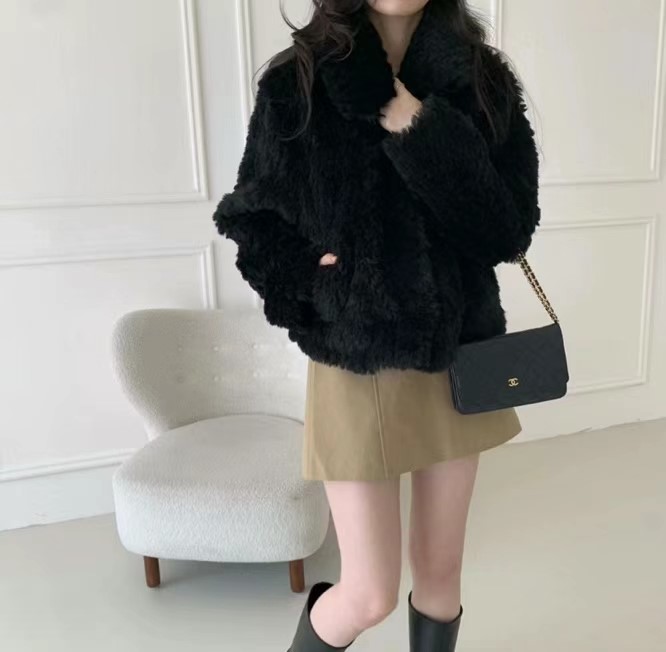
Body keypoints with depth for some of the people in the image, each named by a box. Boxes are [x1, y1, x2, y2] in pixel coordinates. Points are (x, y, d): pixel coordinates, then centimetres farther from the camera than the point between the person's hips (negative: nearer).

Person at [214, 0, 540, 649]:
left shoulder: (483, 82, -1)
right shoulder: (297, 82, -6)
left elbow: (510, 231, -8)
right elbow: (249, 218, 2)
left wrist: (428, 136, -18)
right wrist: (311, 290, -12)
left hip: (458, 359, 3)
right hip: (356, 368, -3)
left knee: (440, 571, 18)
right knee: (371, 596, 4)